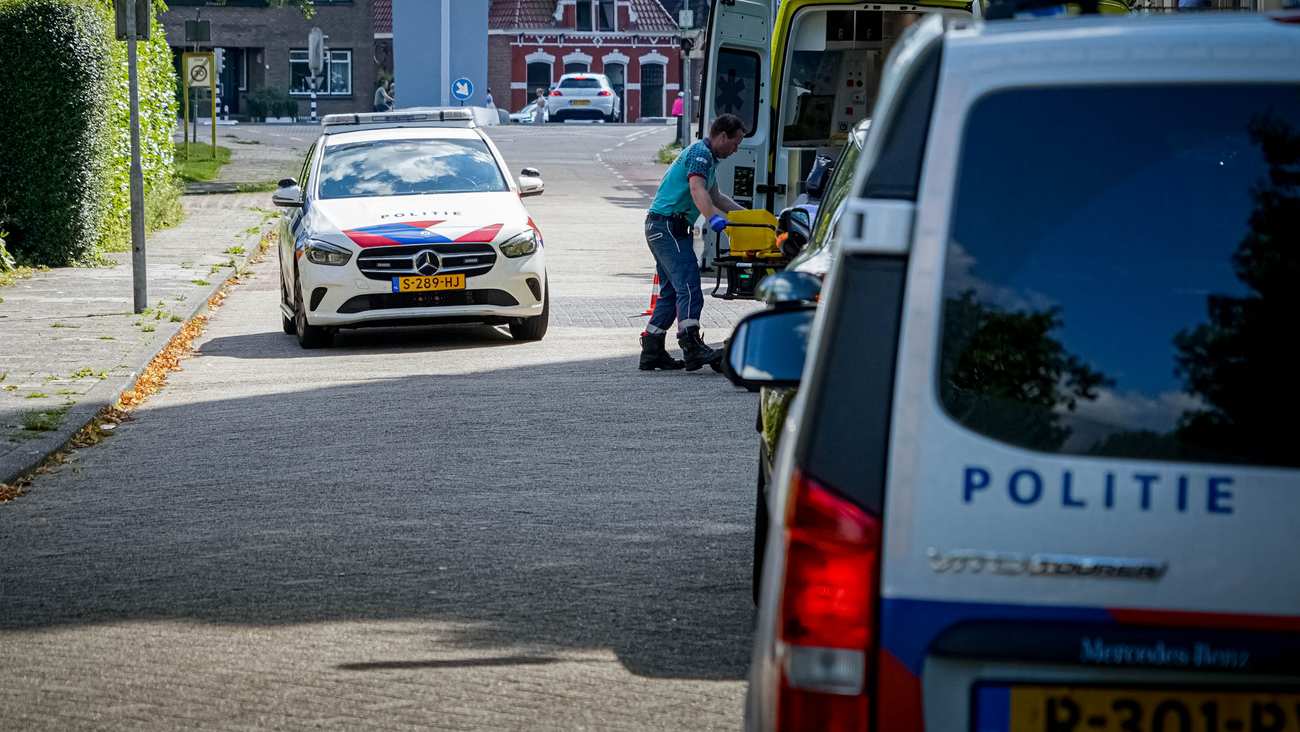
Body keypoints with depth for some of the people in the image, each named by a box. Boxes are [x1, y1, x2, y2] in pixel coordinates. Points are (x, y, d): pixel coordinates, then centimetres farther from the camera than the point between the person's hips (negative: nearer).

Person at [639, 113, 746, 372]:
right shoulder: (700, 153, -12)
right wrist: (714, 218, -42)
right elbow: (697, 190, -29)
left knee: (670, 292, 11)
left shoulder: (708, 157, 22)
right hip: (667, 226, -11)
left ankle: (651, 351, 12)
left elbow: (715, 196, 33)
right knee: (689, 287, -19)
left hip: (662, 228, 11)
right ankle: (692, 346, -29)